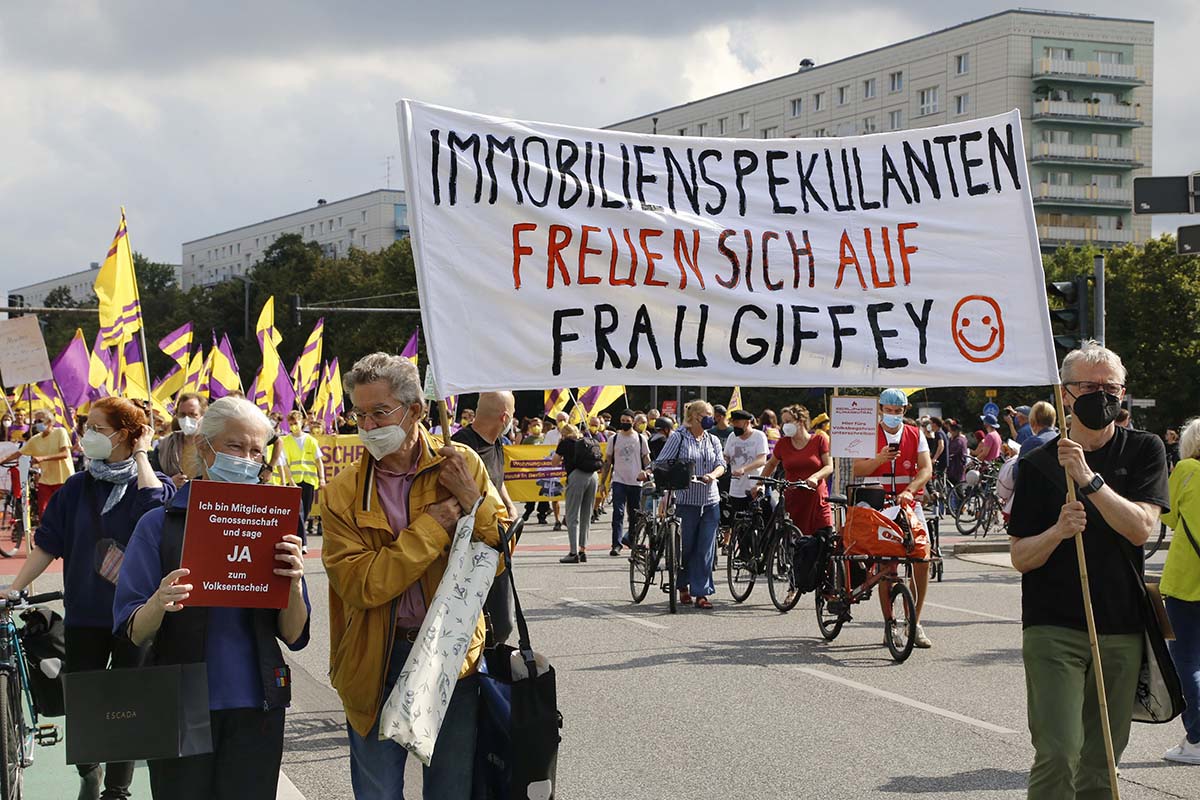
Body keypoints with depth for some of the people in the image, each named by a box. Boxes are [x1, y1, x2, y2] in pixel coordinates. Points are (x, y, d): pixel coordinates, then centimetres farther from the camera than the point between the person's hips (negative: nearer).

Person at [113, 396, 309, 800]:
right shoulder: (160, 524, -1)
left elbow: (294, 637, 0)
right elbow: (133, 633, -5)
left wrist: (293, 584, -19)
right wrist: (158, 605, -26)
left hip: (255, 708, 2)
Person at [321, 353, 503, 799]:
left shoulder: (460, 464, -1)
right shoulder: (343, 493, -5)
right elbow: (360, 585, -17)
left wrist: (472, 498, -15)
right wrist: (434, 525, -17)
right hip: (377, 663, -1)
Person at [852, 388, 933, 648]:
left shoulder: (915, 435, 9)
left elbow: (926, 469, -2)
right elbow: (857, 469, -2)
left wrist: (909, 491, -20)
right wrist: (879, 459, -21)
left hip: (908, 503, 1)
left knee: (922, 555, -12)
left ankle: (915, 622, -1)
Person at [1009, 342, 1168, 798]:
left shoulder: (1144, 451, 5)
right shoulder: (1039, 465, 2)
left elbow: (1141, 528, -11)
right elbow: (1019, 556, 1)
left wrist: (1090, 479, -21)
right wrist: (1057, 531, -18)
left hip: (1121, 629, 2)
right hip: (1053, 627, -2)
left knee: (1101, 761, 8)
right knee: (1057, 755, -13)